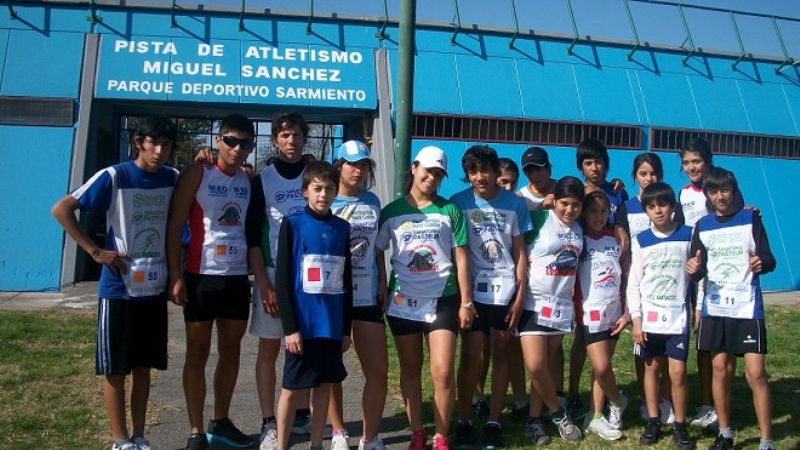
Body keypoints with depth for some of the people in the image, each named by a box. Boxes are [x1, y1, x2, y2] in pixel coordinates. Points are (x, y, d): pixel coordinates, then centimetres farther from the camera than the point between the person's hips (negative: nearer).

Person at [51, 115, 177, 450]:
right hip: (119, 290, -4)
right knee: (116, 370, 6)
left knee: (144, 367, 13)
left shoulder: (172, 179, 2)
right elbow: (61, 209, -9)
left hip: (155, 289, 4)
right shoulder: (114, 177, -11)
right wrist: (95, 251, -14)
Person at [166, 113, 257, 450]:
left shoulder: (249, 180, 8)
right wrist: (175, 276, -13)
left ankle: (221, 423, 27)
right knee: (197, 352, 3)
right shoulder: (198, 174, -5)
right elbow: (174, 226, -7)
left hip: (238, 277, 5)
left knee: (231, 350, 12)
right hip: (202, 276, -5)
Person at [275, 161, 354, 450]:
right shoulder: (292, 224, -4)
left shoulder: (342, 228, 7)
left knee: (325, 385, 12)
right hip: (302, 324, -4)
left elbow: (346, 280, 11)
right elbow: (282, 279, -7)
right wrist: (289, 326, -11)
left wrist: (347, 327, 10)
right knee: (293, 389, 5)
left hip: (332, 325, 4)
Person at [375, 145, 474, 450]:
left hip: (443, 300, -1)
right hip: (403, 301, 1)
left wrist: (466, 301, -1)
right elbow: (375, 254, 6)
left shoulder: (449, 210, 2)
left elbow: (461, 258, 2)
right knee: (410, 369, 11)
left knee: (442, 372, -6)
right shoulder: (392, 211, 3)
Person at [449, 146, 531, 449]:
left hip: (505, 290, 1)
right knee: (471, 356, -1)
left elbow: (520, 252, 4)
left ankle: (494, 422, 17)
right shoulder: (458, 203, -3)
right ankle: (464, 421, 13)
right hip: (471, 290, -1)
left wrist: (520, 295, -2)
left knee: (500, 354, 7)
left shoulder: (515, 203, 1)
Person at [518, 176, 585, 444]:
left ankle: (535, 419, 21)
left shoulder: (579, 228, 7)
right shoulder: (538, 219, -10)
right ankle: (558, 414, 11)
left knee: (547, 364, 10)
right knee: (535, 366, -12)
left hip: (562, 305, 5)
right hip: (534, 302, -5)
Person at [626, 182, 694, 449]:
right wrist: (636, 320, -3)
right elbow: (633, 283, 1)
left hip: (678, 314, -1)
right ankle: (653, 421, 20)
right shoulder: (641, 241, 1)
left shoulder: (688, 235, -1)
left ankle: (680, 425, 13)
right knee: (651, 367, 8)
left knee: (678, 371, -3)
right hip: (649, 314, 1)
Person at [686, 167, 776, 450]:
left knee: (755, 373, -7)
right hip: (714, 308, 3)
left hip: (747, 307, -2)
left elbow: (769, 259, -4)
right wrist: (694, 269, -17)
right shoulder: (702, 226, 7)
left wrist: (761, 263, -27)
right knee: (720, 370, 7)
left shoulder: (751, 218, 0)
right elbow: (698, 272, 6)